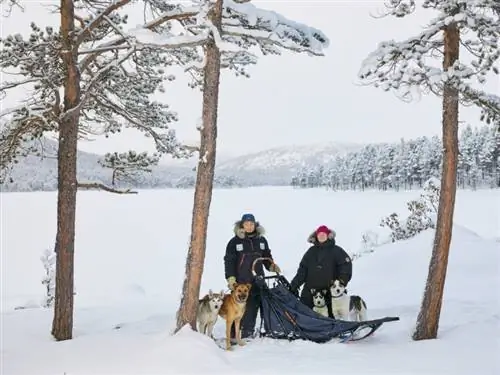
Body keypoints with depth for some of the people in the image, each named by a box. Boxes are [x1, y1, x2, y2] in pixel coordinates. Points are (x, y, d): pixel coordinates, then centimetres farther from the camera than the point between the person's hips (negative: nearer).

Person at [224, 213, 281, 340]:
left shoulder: (261, 240, 13)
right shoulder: (235, 242, 1)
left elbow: (267, 257, 23)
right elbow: (229, 261, -1)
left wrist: (272, 266, 4)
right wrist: (231, 278, -10)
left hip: (257, 280, 4)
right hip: (241, 280, -4)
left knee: (253, 306, 5)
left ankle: (248, 332, 14)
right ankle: (234, 334, 1)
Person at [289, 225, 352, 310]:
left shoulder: (336, 250, 3)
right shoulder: (311, 251, 12)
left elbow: (346, 265, -5)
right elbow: (302, 270, 10)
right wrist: (294, 285, 3)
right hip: (310, 290, 3)